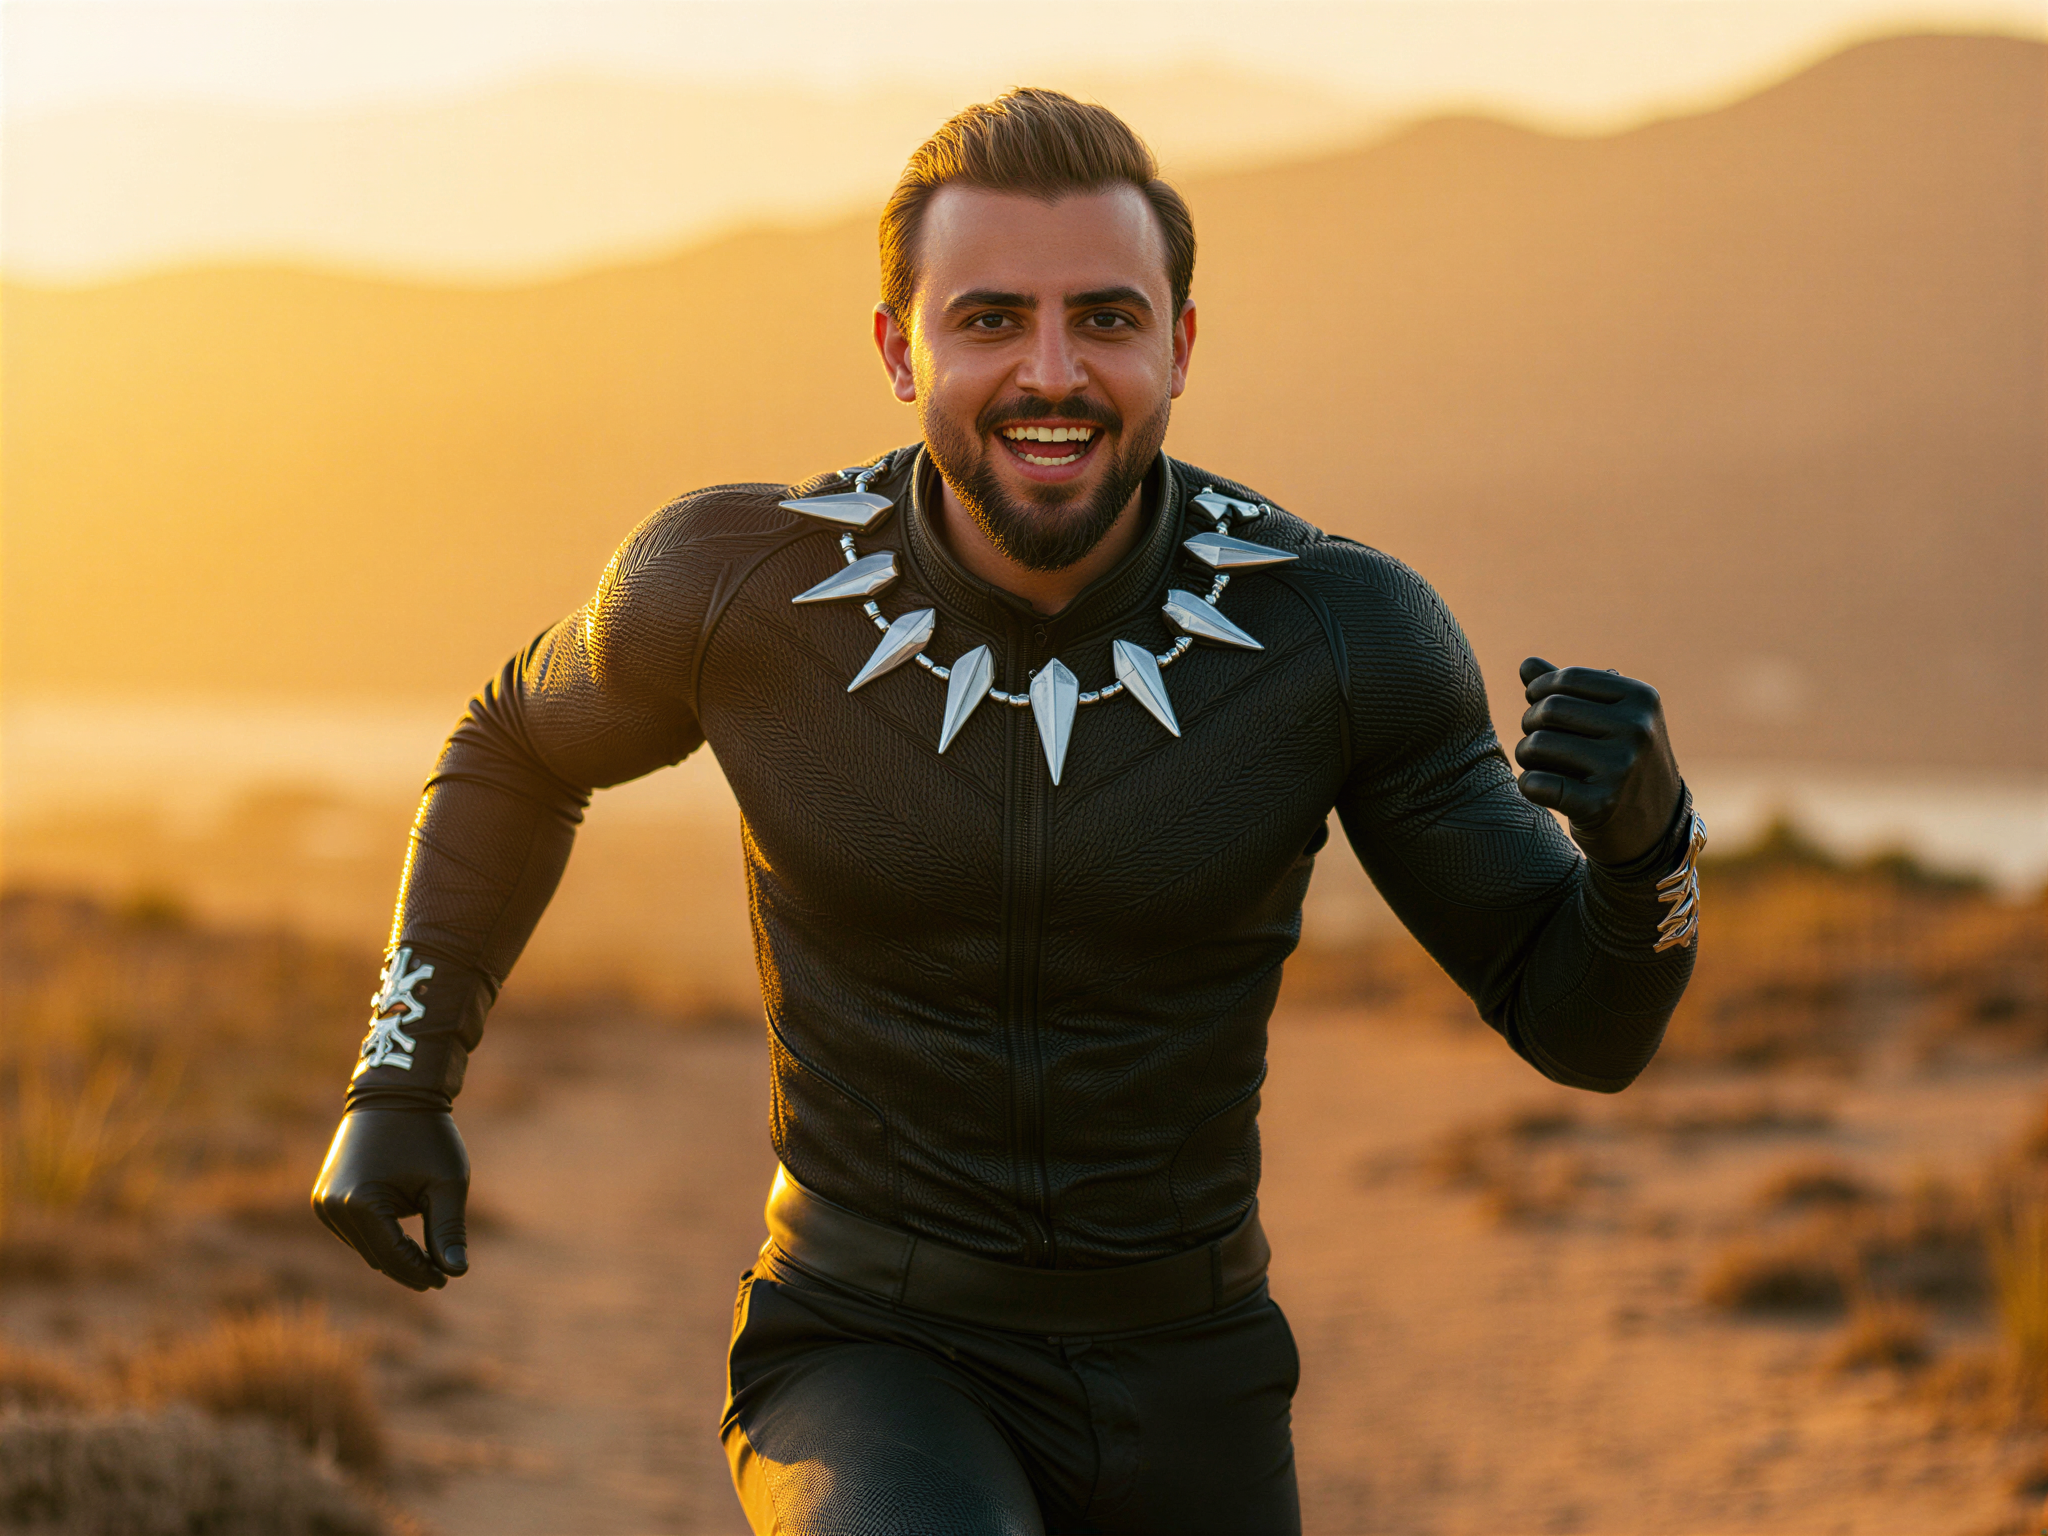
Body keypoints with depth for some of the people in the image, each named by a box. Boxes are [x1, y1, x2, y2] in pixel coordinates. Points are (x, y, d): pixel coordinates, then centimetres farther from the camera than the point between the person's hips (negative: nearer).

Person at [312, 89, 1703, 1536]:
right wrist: (401, 1079, 3)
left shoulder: (1339, 631, -14)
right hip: (870, 1368, -2)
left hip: (1183, 1400, 2)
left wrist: (1642, 836, -30)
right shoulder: (735, 585, -13)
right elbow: (523, 746, 10)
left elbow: (1581, 1024, -9)